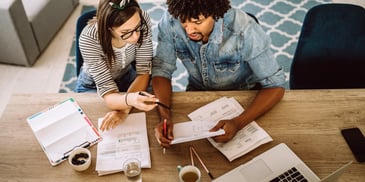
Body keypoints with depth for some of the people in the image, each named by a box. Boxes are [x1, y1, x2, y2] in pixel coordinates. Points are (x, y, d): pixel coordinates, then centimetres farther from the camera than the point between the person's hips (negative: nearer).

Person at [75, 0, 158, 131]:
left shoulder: (143, 20, -28)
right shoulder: (89, 39, -36)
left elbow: (143, 71, -22)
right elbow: (107, 92, -34)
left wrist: (124, 108, -35)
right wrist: (129, 100, -58)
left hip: (126, 75, 3)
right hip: (93, 85, -2)